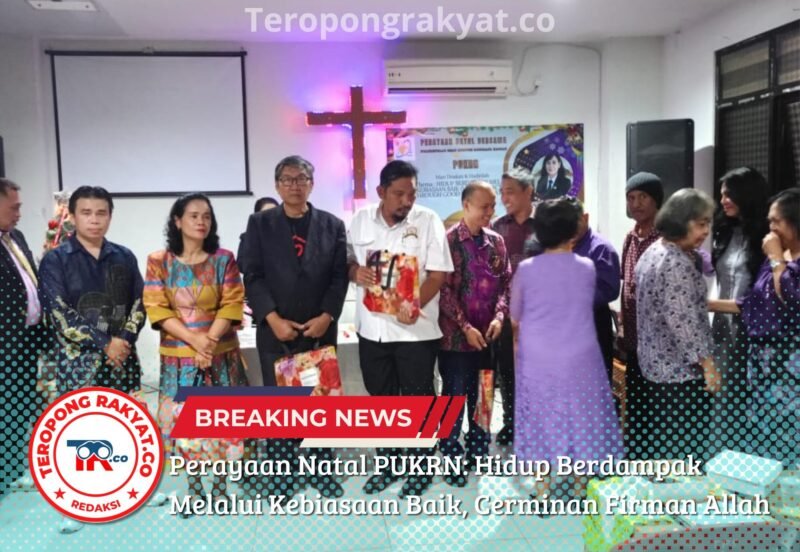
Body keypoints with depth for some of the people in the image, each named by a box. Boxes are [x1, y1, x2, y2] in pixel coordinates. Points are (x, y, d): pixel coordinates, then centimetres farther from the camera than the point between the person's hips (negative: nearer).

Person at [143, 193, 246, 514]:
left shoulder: (223, 259, 2)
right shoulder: (158, 262, 1)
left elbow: (232, 304, -3)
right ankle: (194, 490, 19)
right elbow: (157, 309, -5)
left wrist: (210, 340, -16)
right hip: (178, 356, 0)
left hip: (220, 354, 0)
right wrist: (194, 339, -16)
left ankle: (219, 487, 20)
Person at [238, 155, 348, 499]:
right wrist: (273, 319, -13)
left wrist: (326, 316, -11)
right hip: (275, 331, -1)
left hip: (320, 329, 1)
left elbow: (340, 276, 1)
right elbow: (252, 276, -3)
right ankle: (284, 473, 18)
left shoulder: (332, 225, 7)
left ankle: (321, 470, 21)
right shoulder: (259, 224, 4)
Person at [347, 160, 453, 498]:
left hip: (415, 329, -3)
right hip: (372, 327, 4)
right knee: (381, 398, 16)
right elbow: (346, 261, 10)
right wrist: (355, 271, -14)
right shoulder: (360, 220, 3)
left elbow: (438, 273, -10)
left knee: (418, 399, 8)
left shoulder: (428, 220, -7)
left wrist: (416, 306, -25)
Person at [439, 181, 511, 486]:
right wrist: (465, 327, -15)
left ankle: (477, 450, 30)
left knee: (482, 396, 14)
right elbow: (443, 289, -12)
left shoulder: (496, 241, 6)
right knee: (454, 397, 5)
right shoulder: (449, 240, -10)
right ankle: (451, 457, 18)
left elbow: (506, 281, 8)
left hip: (488, 335, 5)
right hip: (456, 335, -5)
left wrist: (499, 316, -8)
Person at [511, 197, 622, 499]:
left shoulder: (526, 269, -7)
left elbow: (515, 315, 5)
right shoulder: (587, 267, -5)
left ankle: (543, 492, 18)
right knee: (580, 420, 13)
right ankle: (580, 489, 25)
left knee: (542, 421, 10)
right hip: (578, 358, 0)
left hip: (537, 359, 0)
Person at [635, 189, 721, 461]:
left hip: (655, 363, 10)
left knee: (659, 437, 19)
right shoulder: (677, 264, -21)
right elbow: (682, 321, -24)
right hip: (682, 369, -10)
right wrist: (707, 364, -20)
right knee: (686, 446, 2)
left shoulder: (652, 252, 9)